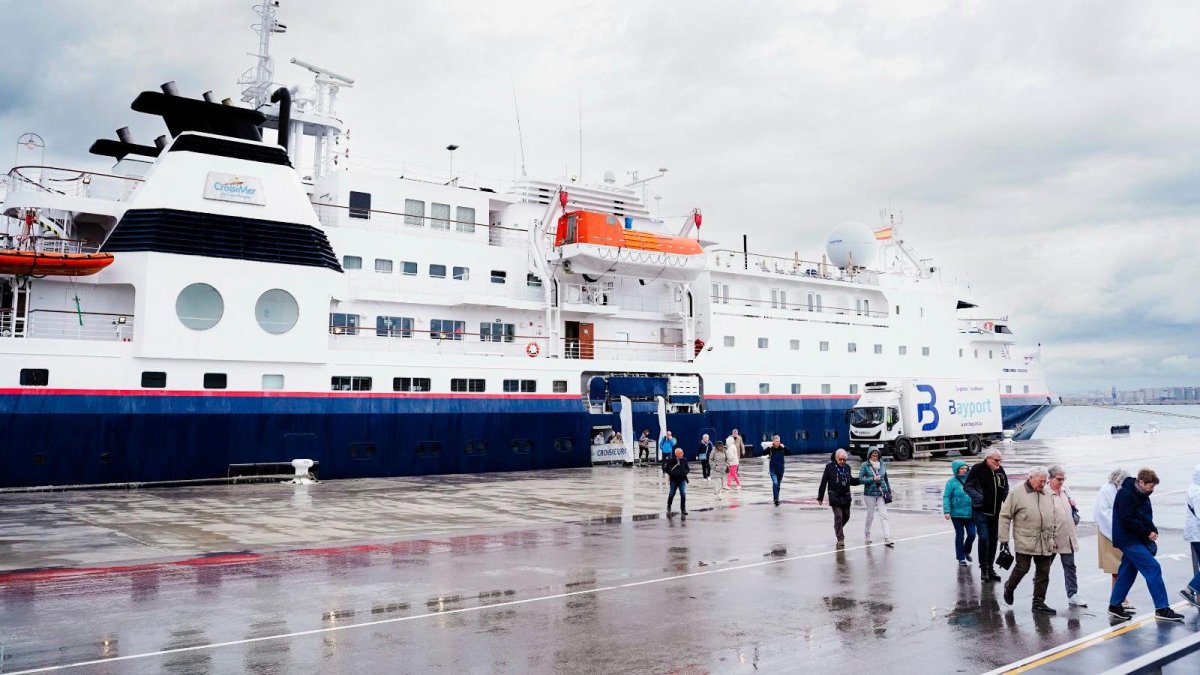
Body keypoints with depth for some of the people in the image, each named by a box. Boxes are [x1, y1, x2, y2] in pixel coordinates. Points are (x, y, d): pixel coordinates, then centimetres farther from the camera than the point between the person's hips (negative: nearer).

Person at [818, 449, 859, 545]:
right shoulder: (830, 467, -6)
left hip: (846, 496, 5)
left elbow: (851, 481, 20)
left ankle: (837, 529, 38)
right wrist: (820, 497, -3)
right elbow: (824, 482, -4)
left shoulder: (847, 468, 8)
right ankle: (840, 538, -1)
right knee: (838, 516, -9)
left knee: (846, 516, 11)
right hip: (835, 496, -5)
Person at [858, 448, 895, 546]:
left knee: (884, 515, -5)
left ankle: (887, 539, -9)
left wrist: (889, 491, 15)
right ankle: (867, 534, 33)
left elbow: (886, 479, 14)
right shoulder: (864, 465, -5)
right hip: (870, 494, -2)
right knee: (870, 515, 10)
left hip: (881, 493, 2)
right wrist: (873, 479, -17)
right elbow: (860, 479, -9)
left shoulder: (882, 465, 5)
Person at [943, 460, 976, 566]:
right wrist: (947, 511, -17)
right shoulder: (952, 482, -8)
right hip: (957, 514, -3)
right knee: (960, 536, 5)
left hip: (970, 514, 3)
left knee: (972, 534, 2)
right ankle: (961, 558, 18)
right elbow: (946, 497, -9)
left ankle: (967, 552, 31)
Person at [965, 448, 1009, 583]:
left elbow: (1005, 487, 20)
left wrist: (1005, 498, 2)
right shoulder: (977, 469, -11)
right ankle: (984, 568, 1)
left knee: (993, 539, 12)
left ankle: (990, 567, 23)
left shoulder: (1000, 470, 6)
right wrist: (976, 496, -24)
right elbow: (967, 486, -8)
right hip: (981, 511, -6)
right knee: (983, 538, -12)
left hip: (995, 511, 6)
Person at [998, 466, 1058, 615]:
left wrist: (1054, 536, 16)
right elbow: (1005, 516, -5)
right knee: (1022, 568, -3)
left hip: (1045, 543, 5)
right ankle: (1009, 587, 25)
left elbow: (1053, 517, 20)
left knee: (1043, 572, 6)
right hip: (1025, 541, -5)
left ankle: (1039, 602, 16)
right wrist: (1004, 538, -7)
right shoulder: (1017, 493, -5)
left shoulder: (1047, 494, 12)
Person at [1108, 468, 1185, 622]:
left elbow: (1146, 518, 18)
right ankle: (1162, 609, -7)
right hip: (1129, 540, -10)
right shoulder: (1125, 494, -18)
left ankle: (1115, 606, 19)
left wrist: (1153, 531, 1)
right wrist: (1147, 533, -16)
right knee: (1153, 568, -11)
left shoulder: (1141, 495, 12)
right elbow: (1127, 521, -22)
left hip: (1136, 540, 10)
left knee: (1128, 572, 12)